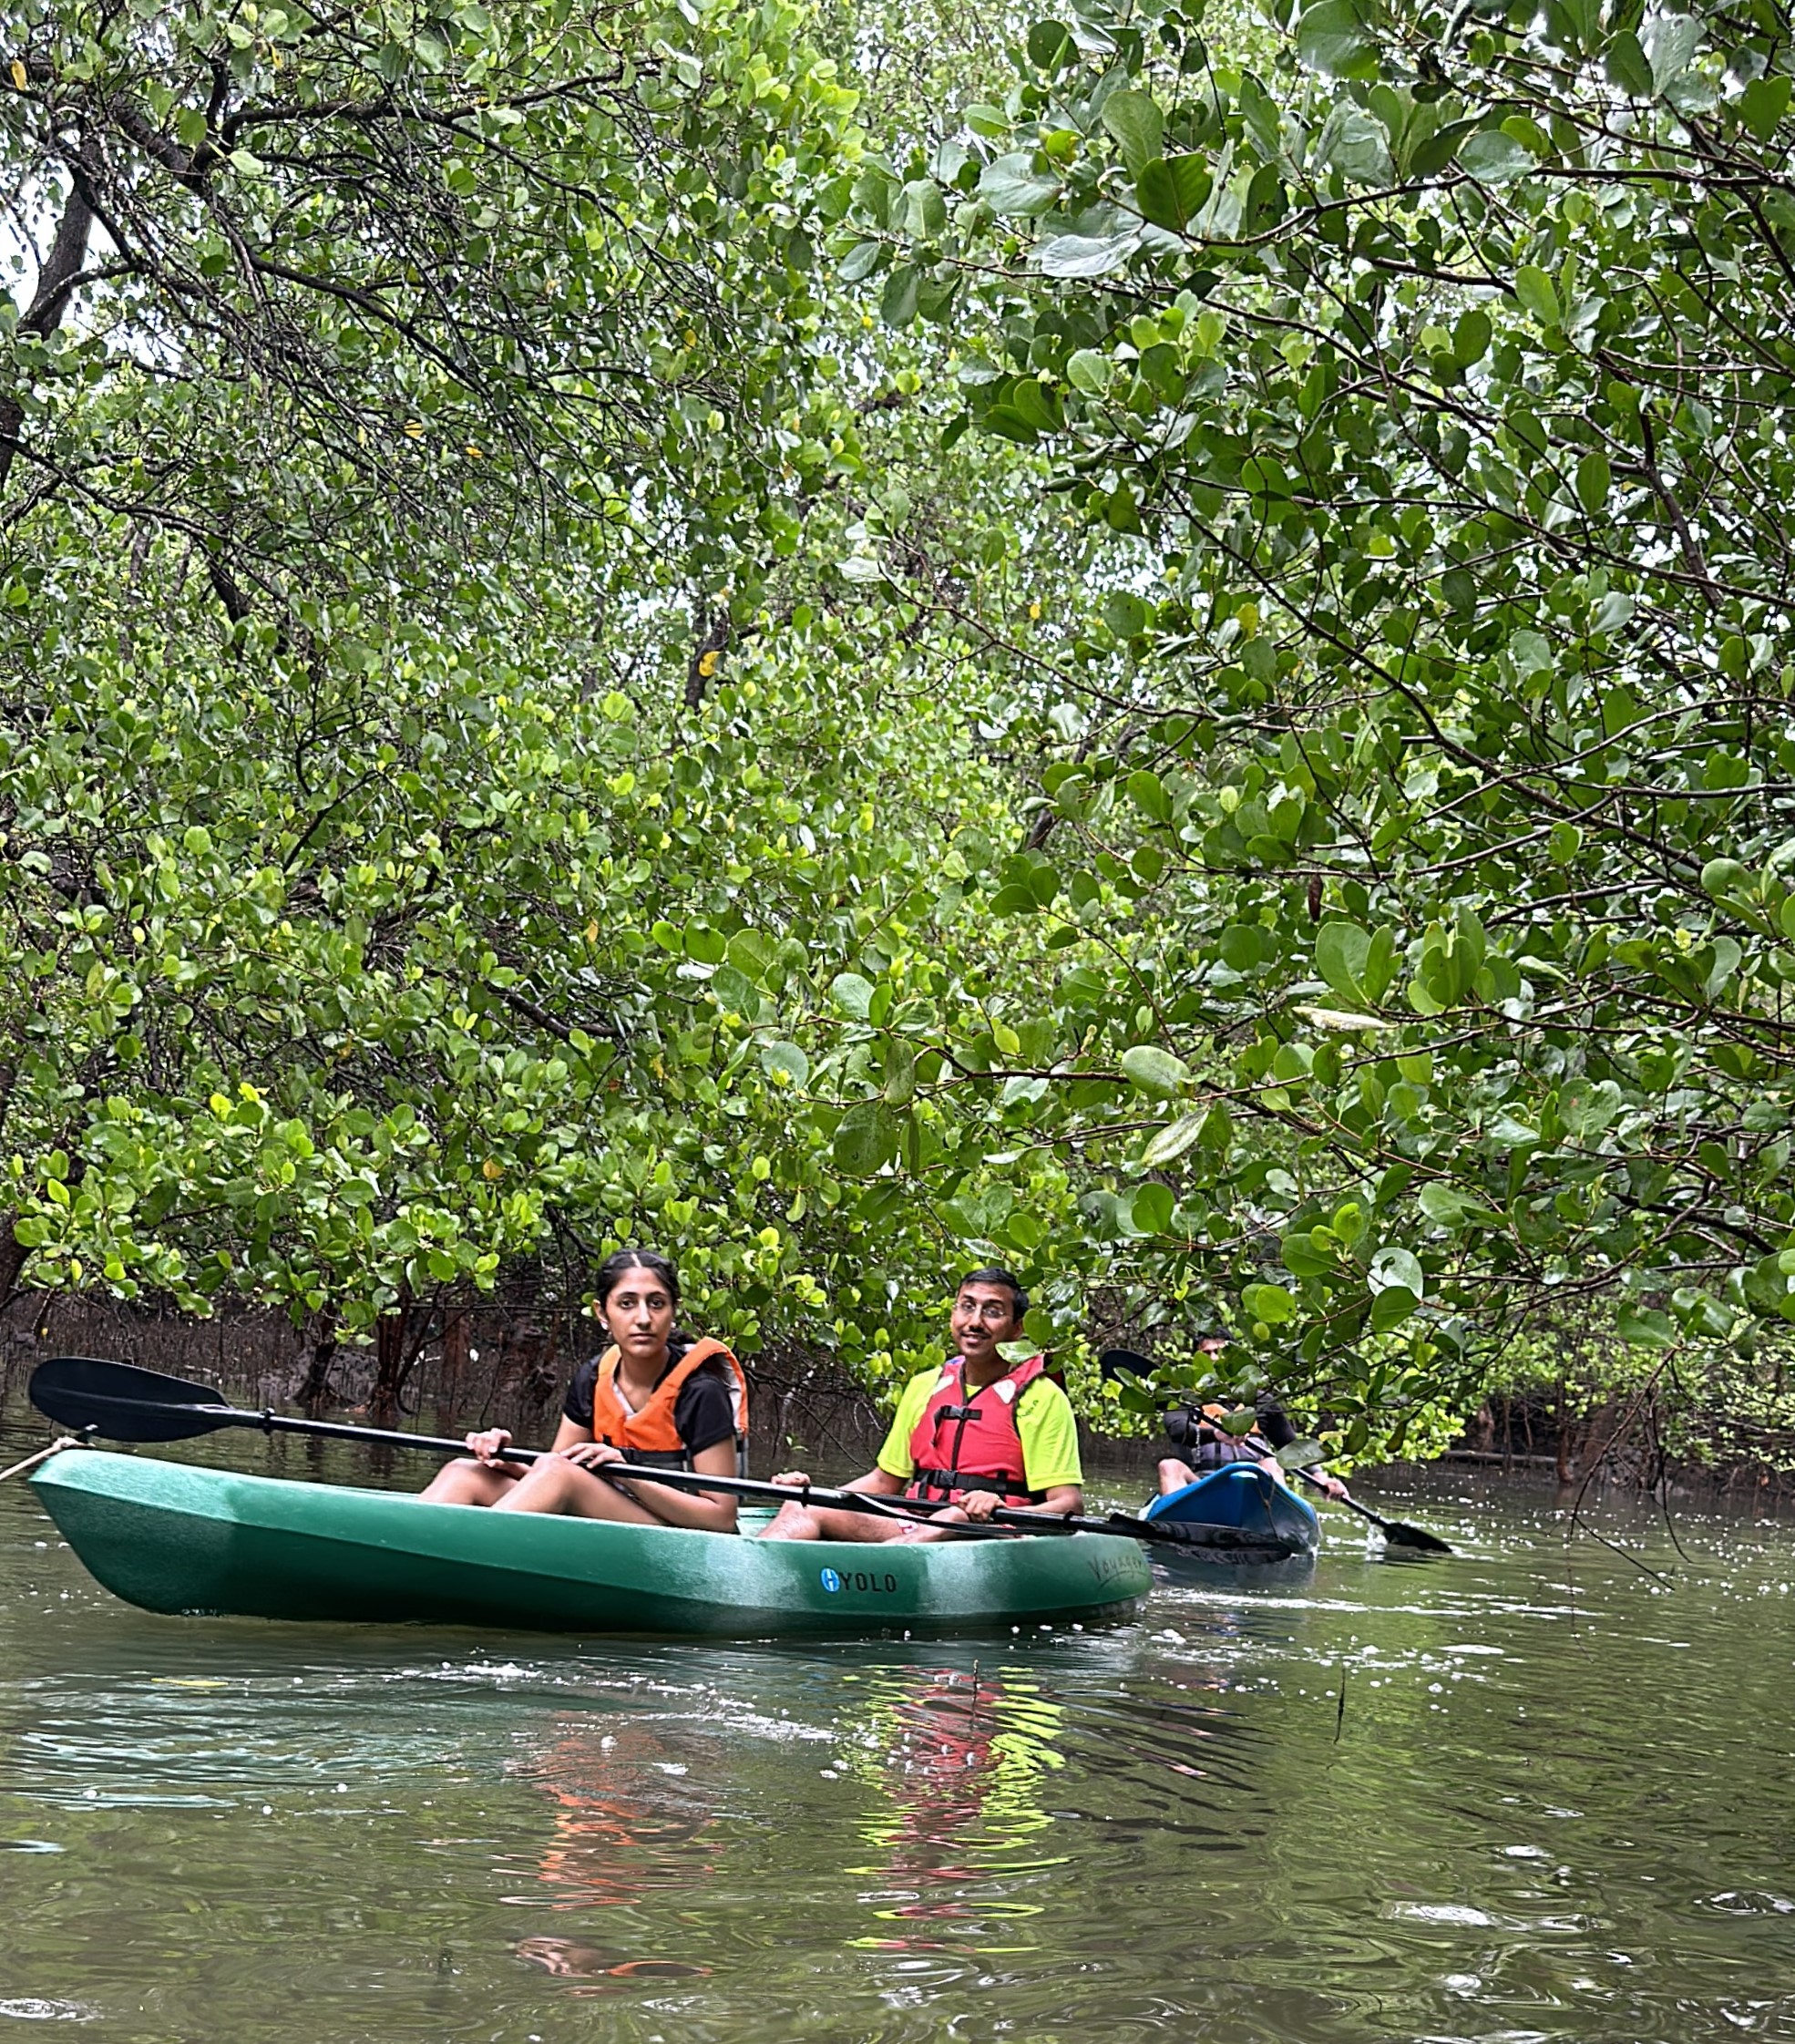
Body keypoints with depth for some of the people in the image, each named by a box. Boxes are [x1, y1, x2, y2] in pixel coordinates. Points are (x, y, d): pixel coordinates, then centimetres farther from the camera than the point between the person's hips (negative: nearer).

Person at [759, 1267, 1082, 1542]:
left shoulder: (1040, 1397, 1)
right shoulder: (925, 1386, 18)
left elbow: (1069, 1502, -7)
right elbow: (886, 1481, 25)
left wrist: (1000, 1511, -27)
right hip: (912, 1529, 6)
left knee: (956, 1518, -40)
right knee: (802, 1509, -16)